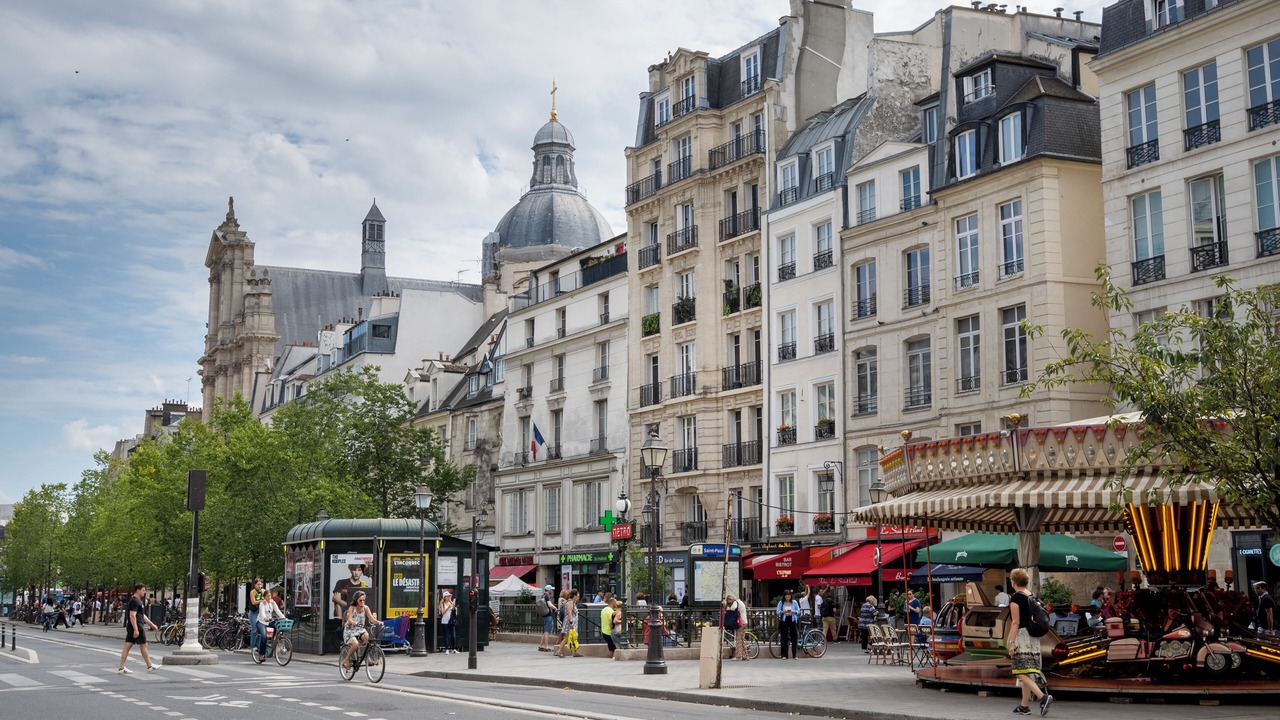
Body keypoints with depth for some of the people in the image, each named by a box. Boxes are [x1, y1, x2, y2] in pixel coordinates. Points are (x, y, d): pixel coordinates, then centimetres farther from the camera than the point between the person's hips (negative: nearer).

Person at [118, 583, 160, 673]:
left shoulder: (138, 601, 19)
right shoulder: (135, 601, -15)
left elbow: (143, 615, 26)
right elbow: (132, 616, -22)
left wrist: (152, 624, 25)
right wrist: (136, 630, -26)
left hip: (130, 628, 10)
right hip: (136, 627, -10)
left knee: (127, 646, 6)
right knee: (143, 646, 1)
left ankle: (121, 668, 4)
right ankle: (149, 667, 11)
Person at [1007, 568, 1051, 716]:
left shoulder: (1015, 598, -12)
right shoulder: (1031, 596, 12)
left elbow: (1016, 622, -16)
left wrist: (1011, 642, -15)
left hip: (1022, 636, -8)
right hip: (1033, 637, 8)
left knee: (1022, 673, -8)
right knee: (1027, 672, 12)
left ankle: (1042, 696, -24)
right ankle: (1024, 706, 16)